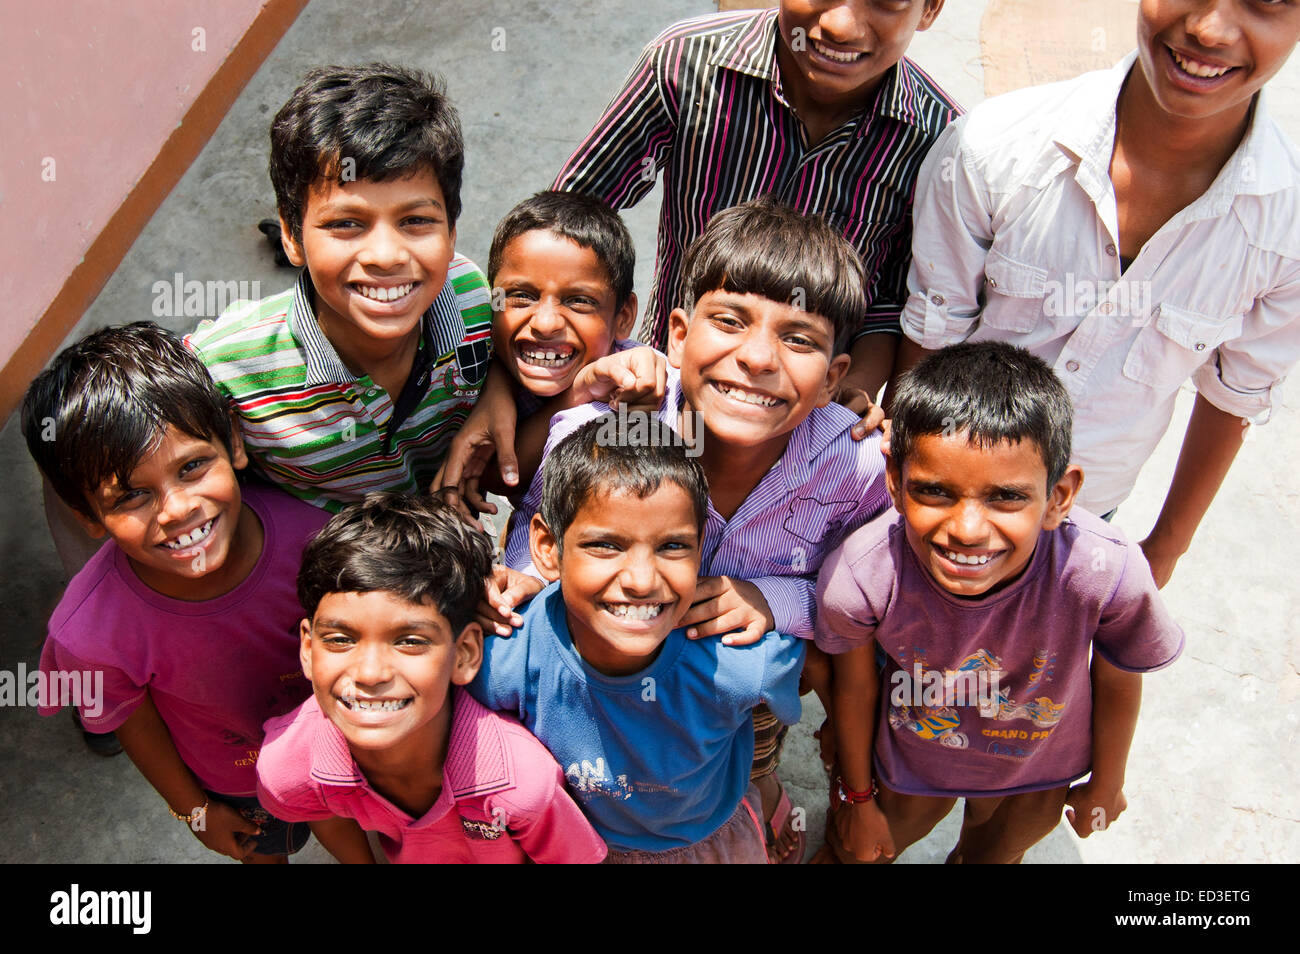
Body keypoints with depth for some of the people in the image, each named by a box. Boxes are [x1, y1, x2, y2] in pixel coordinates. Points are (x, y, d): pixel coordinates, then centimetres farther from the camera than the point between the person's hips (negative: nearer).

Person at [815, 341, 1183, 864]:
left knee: (993, 853, 32)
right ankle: (835, 848, 60)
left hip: (1038, 771, 2)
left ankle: (970, 851, 66)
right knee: (861, 847, 27)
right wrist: (857, 797, 2)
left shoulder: (1109, 574, -38)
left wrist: (1106, 784, 5)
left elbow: (1117, 685, -14)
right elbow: (855, 689, -15)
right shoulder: (858, 578, -38)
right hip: (909, 762, -1)